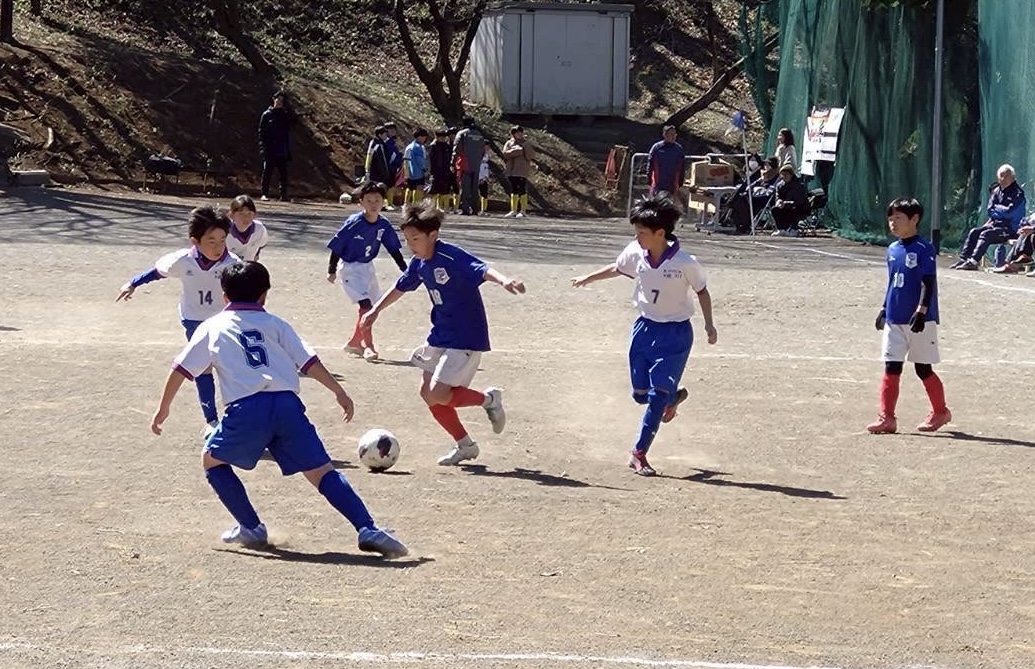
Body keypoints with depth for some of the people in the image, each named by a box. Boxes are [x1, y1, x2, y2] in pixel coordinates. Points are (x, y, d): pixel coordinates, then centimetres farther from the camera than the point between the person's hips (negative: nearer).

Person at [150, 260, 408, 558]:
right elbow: (308, 361, 12)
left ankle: (251, 527, 19)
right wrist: (339, 392, 15)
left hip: (246, 409, -1)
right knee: (321, 471, 2)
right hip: (287, 405, 2)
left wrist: (164, 408, 29)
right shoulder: (275, 324, 22)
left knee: (212, 460, 24)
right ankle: (368, 530, -14)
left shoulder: (212, 327, 21)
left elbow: (180, 369, 20)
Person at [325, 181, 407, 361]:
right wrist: (332, 270, -9)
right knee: (365, 304, -17)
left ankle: (354, 343, 30)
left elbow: (394, 250, 3)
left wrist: (406, 270, 1)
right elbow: (336, 246, -14)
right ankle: (369, 346, -10)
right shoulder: (354, 223, -22)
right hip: (349, 267, -7)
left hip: (367, 267, 7)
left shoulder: (384, 225, -7)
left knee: (370, 306, 14)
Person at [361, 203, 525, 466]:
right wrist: (376, 310, 32)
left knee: (437, 395, -16)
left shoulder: (451, 257, -22)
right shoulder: (419, 263, 3)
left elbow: (482, 269, -40)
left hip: (466, 338, -9)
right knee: (428, 393, 8)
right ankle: (465, 446, 22)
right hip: (440, 336, 9)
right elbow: (401, 287, 22)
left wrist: (503, 281, -60)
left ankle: (489, 399, 8)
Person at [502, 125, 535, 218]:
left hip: (522, 171, -3)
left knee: (522, 191, -8)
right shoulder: (509, 143, 11)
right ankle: (513, 210, 14)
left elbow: (532, 155, -3)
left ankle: (523, 211, -6)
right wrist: (518, 151, -13)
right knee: (514, 191, 9)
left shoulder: (527, 143, 7)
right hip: (512, 171, 3)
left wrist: (526, 148, -15)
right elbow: (505, 154, -6)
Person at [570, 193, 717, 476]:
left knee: (658, 394, -9)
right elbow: (617, 268, 14)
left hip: (675, 334, -5)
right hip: (645, 328, 5)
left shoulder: (685, 263, -20)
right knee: (640, 394, 9)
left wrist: (709, 324, -9)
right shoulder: (635, 253, -8)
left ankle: (639, 453, 0)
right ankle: (673, 396, 43)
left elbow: (702, 291, -4)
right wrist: (587, 278, 21)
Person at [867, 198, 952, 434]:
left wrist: (921, 311, -23)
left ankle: (940, 412, 21)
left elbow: (929, 283, -16)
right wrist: (884, 309, 18)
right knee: (891, 368, 2)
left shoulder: (924, 249, -11)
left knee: (924, 369, 4)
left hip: (920, 320, -6)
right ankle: (887, 417, 2)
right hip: (895, 320, 6)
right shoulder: (893, 250, 10)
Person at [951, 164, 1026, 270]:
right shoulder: (997, 191, 11)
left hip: (1011, 229, -8)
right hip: (996, 224, 8)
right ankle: (964, 258, -13)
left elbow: (1010, 212, -20)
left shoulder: (1018, 193, -11)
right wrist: (1003, 212, -7)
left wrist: (997, 208, -4)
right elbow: (990, 210, 8)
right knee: (974, 232, -7)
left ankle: (974, 261, -37)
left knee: (986, 234, -28)